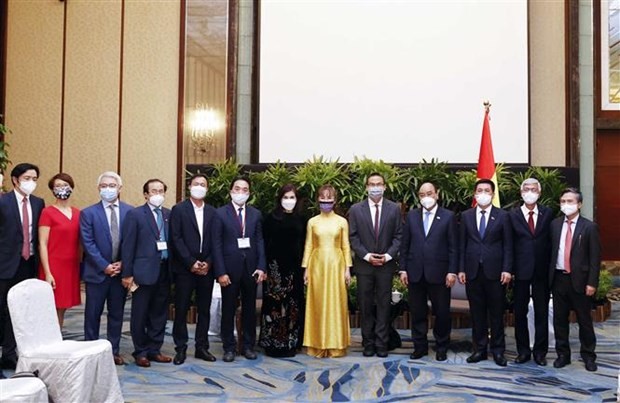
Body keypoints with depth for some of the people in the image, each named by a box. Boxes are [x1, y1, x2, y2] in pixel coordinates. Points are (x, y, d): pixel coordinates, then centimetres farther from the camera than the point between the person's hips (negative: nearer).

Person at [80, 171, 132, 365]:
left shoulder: (130, 211, 3)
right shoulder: (88, 213, -2)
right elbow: (88, 244, -7)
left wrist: (123, 263, -8)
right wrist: (105, 266, -13)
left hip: (121, 270, 2)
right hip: (97, 272, -2)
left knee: (117, 313, 10)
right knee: (93, 314, 6)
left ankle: (114, 351, 19)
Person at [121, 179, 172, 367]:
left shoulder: (169, 214, 10)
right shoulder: (135, 214, -3)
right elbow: (128, 245, -6)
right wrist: (127, 273, -9)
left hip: (164, 271, 5)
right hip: (144, 271, -4)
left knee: (159, 314, 12)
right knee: (140, 315, 5)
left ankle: (154, 350, 23)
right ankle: (141, 352, 17)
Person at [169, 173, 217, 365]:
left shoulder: (212, 212, 10)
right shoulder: (178, 209, -1)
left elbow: (216, 241, 7)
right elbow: (176, 239, -8)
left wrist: (208, 263, -6)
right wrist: (191, 263, -13)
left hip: (206, 268, 3)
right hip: (184, 268, -3)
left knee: (204, 310, 8)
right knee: (181, 310, 1)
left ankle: (202, 347, 18)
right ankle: (181, 349, 11)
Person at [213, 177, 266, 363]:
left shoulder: (255, 214, 7)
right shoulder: (220, 213, -2)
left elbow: (259, 241, 5)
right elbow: (216, 244, -5)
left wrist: (261, 267, -5)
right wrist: (220, 272, -11)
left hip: (251, 268, 3)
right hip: (229, 268, -3)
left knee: (249, 309, 10)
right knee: (228, 310, 6)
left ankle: (248, 346, 21)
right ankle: (229, 348, 16)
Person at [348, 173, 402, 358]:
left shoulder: (394, 209, 3)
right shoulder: (355, 209, 2)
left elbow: (398, 236, 2)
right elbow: (353, 237, 0)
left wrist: (389, 255, -11)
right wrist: (366, 255, -10)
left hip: (386, 264, 0)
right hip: (363, 264, 0)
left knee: (384, 305, 4)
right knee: (365, 305, 5)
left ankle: (381, 343, 11)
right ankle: (368, 343, 14)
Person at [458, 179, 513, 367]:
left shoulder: (502, 216, 3)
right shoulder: (466, 216, 8)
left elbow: (508, 245, 1)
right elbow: (462, 244, 8)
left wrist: (507, 269, -7)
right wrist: (461, 269, 2)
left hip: (495, 271, -2)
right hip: (472, 271, 2)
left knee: (496, 313, 4)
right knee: (477, 313, 7)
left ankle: (498, 350, 13)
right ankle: (480, 349, 16)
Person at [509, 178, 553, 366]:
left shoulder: (547, 213, 4)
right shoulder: (513, 215, 0)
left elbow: (551, 240, 3)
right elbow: (509, 244, -1)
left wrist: (551, 267, -3)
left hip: (542, 271, 1)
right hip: (521, 271, -1)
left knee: (542, 313, 7)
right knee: (520, 313, 7)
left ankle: (540, 352, 18)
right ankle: (523, 351, 19)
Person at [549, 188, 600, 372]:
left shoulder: (589, 227, -4)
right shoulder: (555, 224, 7)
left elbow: (595, 258, -6)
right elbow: (551, 251, 6)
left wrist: (592, 283, -10)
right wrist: (549, 276, 0)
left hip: (579, 280, -3)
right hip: (558, 278, 3)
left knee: (584, 320, 6)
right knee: (559, 319, 10)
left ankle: (588, 356, 20)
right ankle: (563, 354, 22)